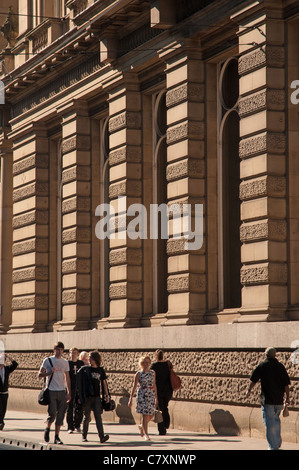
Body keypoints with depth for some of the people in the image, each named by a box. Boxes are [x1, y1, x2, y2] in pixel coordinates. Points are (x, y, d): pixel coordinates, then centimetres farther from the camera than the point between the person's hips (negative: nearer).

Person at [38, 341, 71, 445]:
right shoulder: (48, 360, 1)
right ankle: (47, 428, 18)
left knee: (60, 415, 1)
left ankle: (57, 437, 9)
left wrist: (69, 393, 10)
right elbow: (40, 374, 1)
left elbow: (67, 378, 16)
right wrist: (50, 373, -17)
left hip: (62, 391, 4)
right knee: (52, 414, -11)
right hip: (51, 391, -4)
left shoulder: (65, 362, 12)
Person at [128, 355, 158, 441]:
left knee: (151, 415, 5)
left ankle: (141, 426, 34)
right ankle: (146, 435, -5)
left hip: (151, 395, 4)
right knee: (145, 414, -9)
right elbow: (134, 386, -2)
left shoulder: (153, 372, 9)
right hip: (142, 395, -4)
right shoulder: (138, 374, -3)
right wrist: (131, 399, -5)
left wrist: (156, 397, 15)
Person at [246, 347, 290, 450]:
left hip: (267, 400, -4)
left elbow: (253, 380, 1)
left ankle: (273, 446, -4)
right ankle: (278, 443, 28)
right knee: (276, 420, 22)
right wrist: (287, 397, 12)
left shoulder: (263, 365, -5)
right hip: (279, 399, 4)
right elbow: (286, 384, 4)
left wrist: (249, 390, 17)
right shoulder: (281, 366, 4)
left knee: (269, 422, -1)